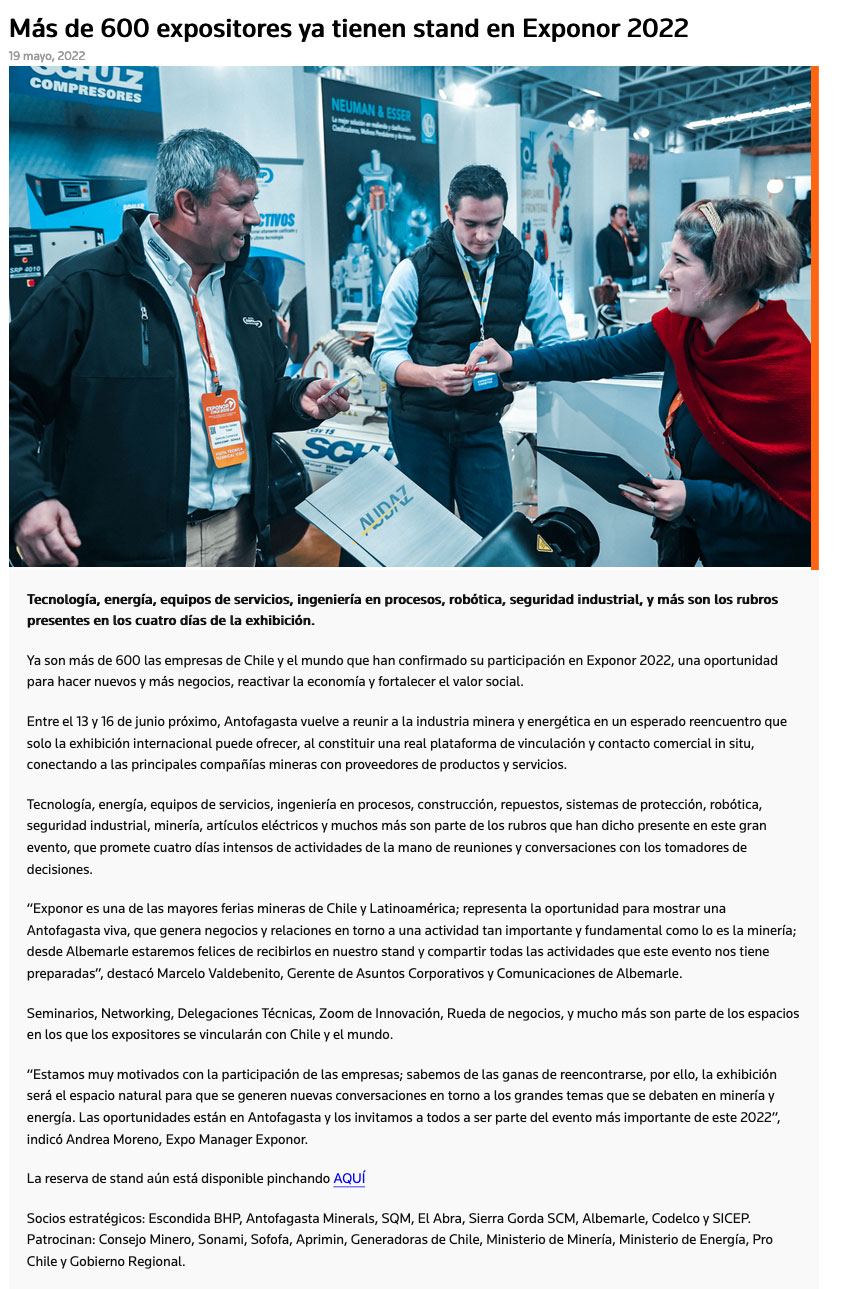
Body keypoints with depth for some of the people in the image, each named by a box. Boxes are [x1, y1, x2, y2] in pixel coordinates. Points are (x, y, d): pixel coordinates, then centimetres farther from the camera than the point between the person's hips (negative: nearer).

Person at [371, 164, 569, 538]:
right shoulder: (414, 271, -9)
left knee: (494, 532, -3)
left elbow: (557, 344, -3)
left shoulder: (524, 269, -1)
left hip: (483, 424, 2)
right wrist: (434, 375, -32)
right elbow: (385, 354, -11)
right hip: (419, 423, -2)